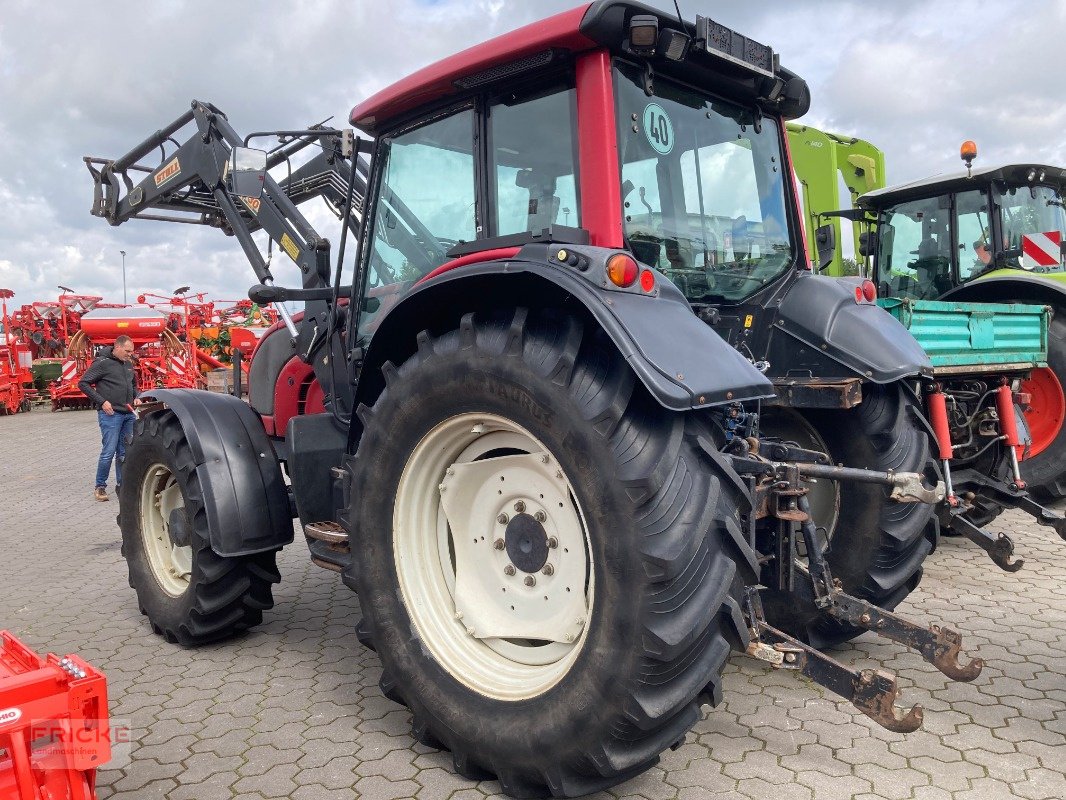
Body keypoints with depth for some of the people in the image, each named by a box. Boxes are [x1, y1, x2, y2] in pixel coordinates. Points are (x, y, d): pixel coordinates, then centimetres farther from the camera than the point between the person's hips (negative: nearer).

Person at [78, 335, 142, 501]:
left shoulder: (128, 364, 14)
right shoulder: (102, 363, -7)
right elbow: (83, 383, -8)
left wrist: (136, 397, 9)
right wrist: (102, 402, -13)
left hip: (128, 414, 7)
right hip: (110, 414, -7)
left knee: (125, 452, 9)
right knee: (109, 452, -7)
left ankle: (122, 485, 18)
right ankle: (100, 487, 6)